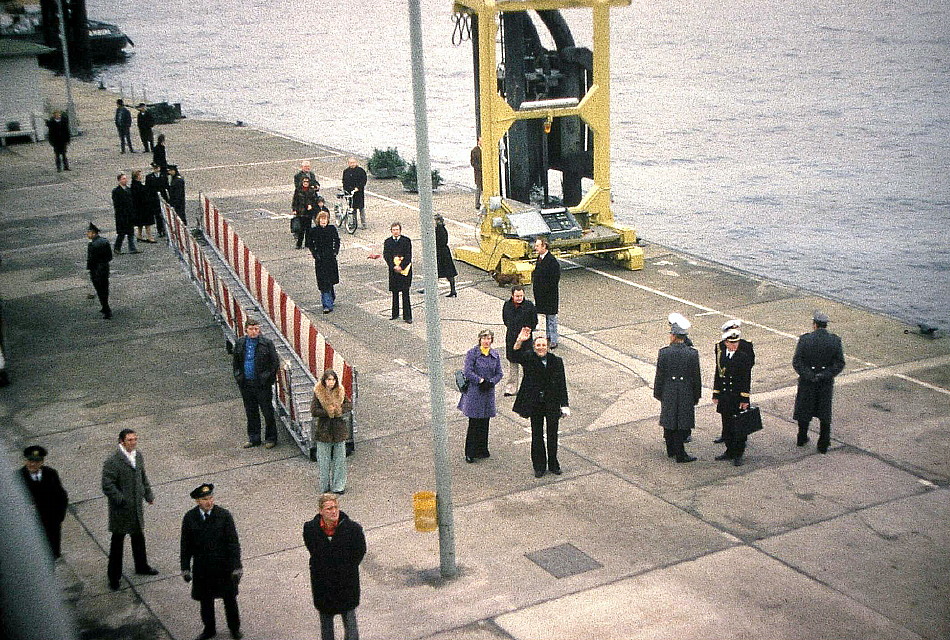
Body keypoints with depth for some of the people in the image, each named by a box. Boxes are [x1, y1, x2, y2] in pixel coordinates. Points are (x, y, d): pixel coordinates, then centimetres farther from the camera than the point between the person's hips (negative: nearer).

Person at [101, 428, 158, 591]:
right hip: (120, 510, -7)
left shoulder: (138, 456, 2)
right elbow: (107, 486, -22)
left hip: (137, 507, 7)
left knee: (139, 537, 22)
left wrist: (148, 494, 6)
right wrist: (122, 501, -25)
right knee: (117, 541, 6)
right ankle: (114, 576, 19)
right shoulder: (112, 462, -21)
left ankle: (141, 567, 42)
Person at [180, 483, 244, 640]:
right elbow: (186, 545, 0)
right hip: (201, 567, 1)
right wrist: (185, 568, 0)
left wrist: (237, 566, -14)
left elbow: (233, 542, -11)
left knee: (229, 598, 15)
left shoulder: (224, 515, -14)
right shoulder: (189, 518, -8)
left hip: (224, 566, -1)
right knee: (205, 600, 16)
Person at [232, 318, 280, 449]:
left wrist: (269, 378, -6)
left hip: (262, 384, -4)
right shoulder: (240, 343, 4)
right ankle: (253, 438, 26)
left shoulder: (267, 343, -8)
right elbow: (235, 362, 16)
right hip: (246, 384, 4)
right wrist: (238, 377, 9)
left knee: (268, 412, 4)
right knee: (251, 412, 14)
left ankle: (271, 438, 16)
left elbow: (275, 362, -4)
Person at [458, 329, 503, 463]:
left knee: (485, 423, 11)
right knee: (474, 424, -2)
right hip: (474, 393, -5)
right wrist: (481, 380, -17)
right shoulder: (472, 353, -8)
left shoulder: (495, 355, 7)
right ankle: (470, 453, 7)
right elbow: (468, 372, -13)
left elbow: (499, 374, 8)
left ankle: (482, 450, 23)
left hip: (488, 392, 5)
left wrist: (490, 382, -9)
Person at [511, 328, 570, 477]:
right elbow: (516, 355, -26)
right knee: (537, 436, 9)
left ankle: (553, 464, 28)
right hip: (535, 404, 0)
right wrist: (519, 341, -46)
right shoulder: (529, 358, -6)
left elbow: (562, 384, -3)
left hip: (552, 403, 0)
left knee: (552, 435, 11)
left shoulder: (556, 361, -4)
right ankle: (539, 466, 21)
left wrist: (564, 405, -7)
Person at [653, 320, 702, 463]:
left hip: (668, 393, 1)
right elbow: (696, 377, -3)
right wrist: (696, 396, 8)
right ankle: (680, 454, 3)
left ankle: (671, 450, 26)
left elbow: (659, 376, -4)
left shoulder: (664, 352, -9)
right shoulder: (692, 353, -9)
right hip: (686, 393, -1)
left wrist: (658, 393, 7)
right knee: (682, 424, 3)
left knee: (668, 422, 14)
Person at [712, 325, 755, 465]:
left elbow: (747, 378, -10)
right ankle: (730, 451, 27)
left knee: (739, 427, 2)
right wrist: (716, 394, 10)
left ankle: (738, 454, 14)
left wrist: (745, 399, -12)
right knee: (727, 426, 14)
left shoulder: (744, 353, -12)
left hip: (739, 396, -5)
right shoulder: (720, 350, 2)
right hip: (724, 396, 5)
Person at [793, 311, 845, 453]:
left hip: (807, 382, -1)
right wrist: (825, 375, -10)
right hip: (826, 383, 1)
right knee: (825, 415, 14)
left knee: (804, 410, 17)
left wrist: (809, 376, -12)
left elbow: (796, 362, -16)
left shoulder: (804, 339, -14)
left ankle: (802, 439, 32)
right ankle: (823, 445, 19)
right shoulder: (835, 341, -8)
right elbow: (840, 364, -9)